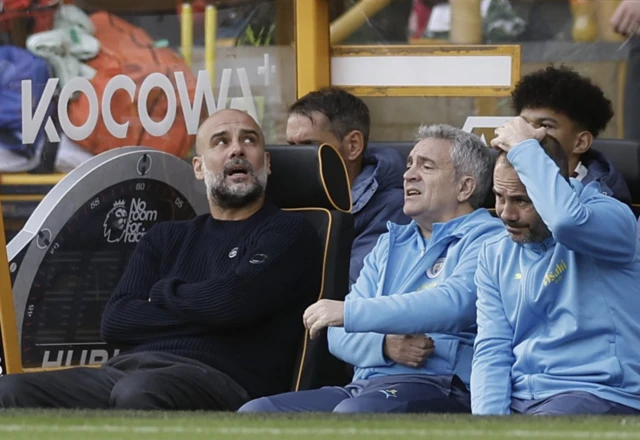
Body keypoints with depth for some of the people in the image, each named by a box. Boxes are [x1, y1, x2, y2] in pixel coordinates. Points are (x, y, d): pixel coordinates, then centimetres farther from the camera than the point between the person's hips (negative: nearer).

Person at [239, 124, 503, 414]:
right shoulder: (391, 243, 26)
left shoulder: (484, 239, 1)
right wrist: (386, 346, -6)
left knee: (353, 414, -39)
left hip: (439, 387, -8)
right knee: (256, 412, -12)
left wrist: (348, 311, -19)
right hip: (365, 385, 8)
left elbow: (454, 304, -20)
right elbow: (341, 335, 19)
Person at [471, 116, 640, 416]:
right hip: (518, 399, 5)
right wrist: (489, 418, -12)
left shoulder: (609, 218, -4)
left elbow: (567, 219, -28)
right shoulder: (495, 256, 14)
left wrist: (523, 149, -15)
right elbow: (491, 351, 6)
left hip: (599, 395, -5)